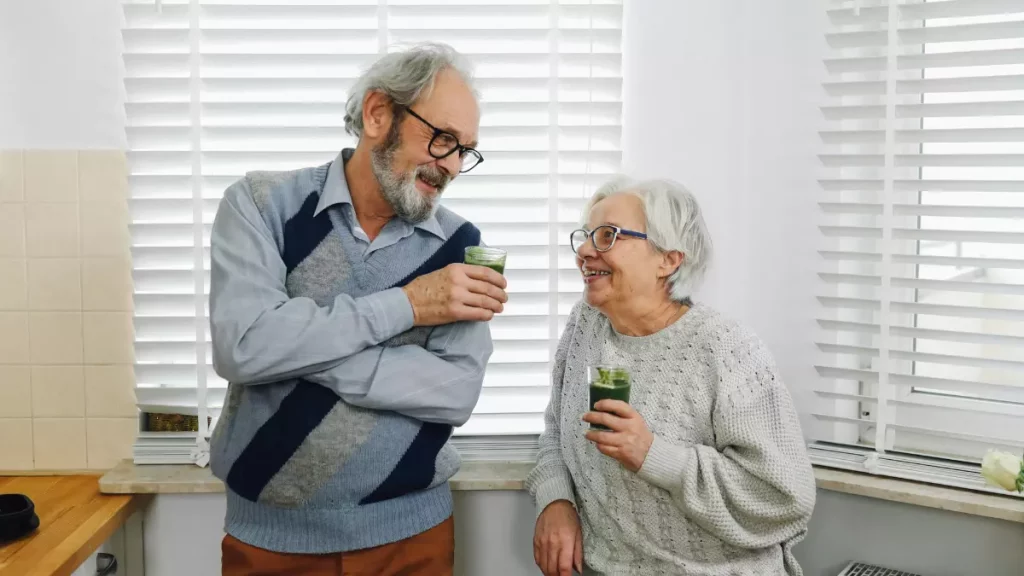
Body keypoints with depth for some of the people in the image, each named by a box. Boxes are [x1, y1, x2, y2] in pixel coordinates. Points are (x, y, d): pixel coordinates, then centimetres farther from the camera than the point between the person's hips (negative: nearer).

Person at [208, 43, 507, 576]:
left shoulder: (459, 245, -4)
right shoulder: (261, 205, -7)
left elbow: (457, 392, -15)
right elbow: (241, 347, -20)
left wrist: (294, 351, -19)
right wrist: (404, 304, -17)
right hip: (268, 533, -1)